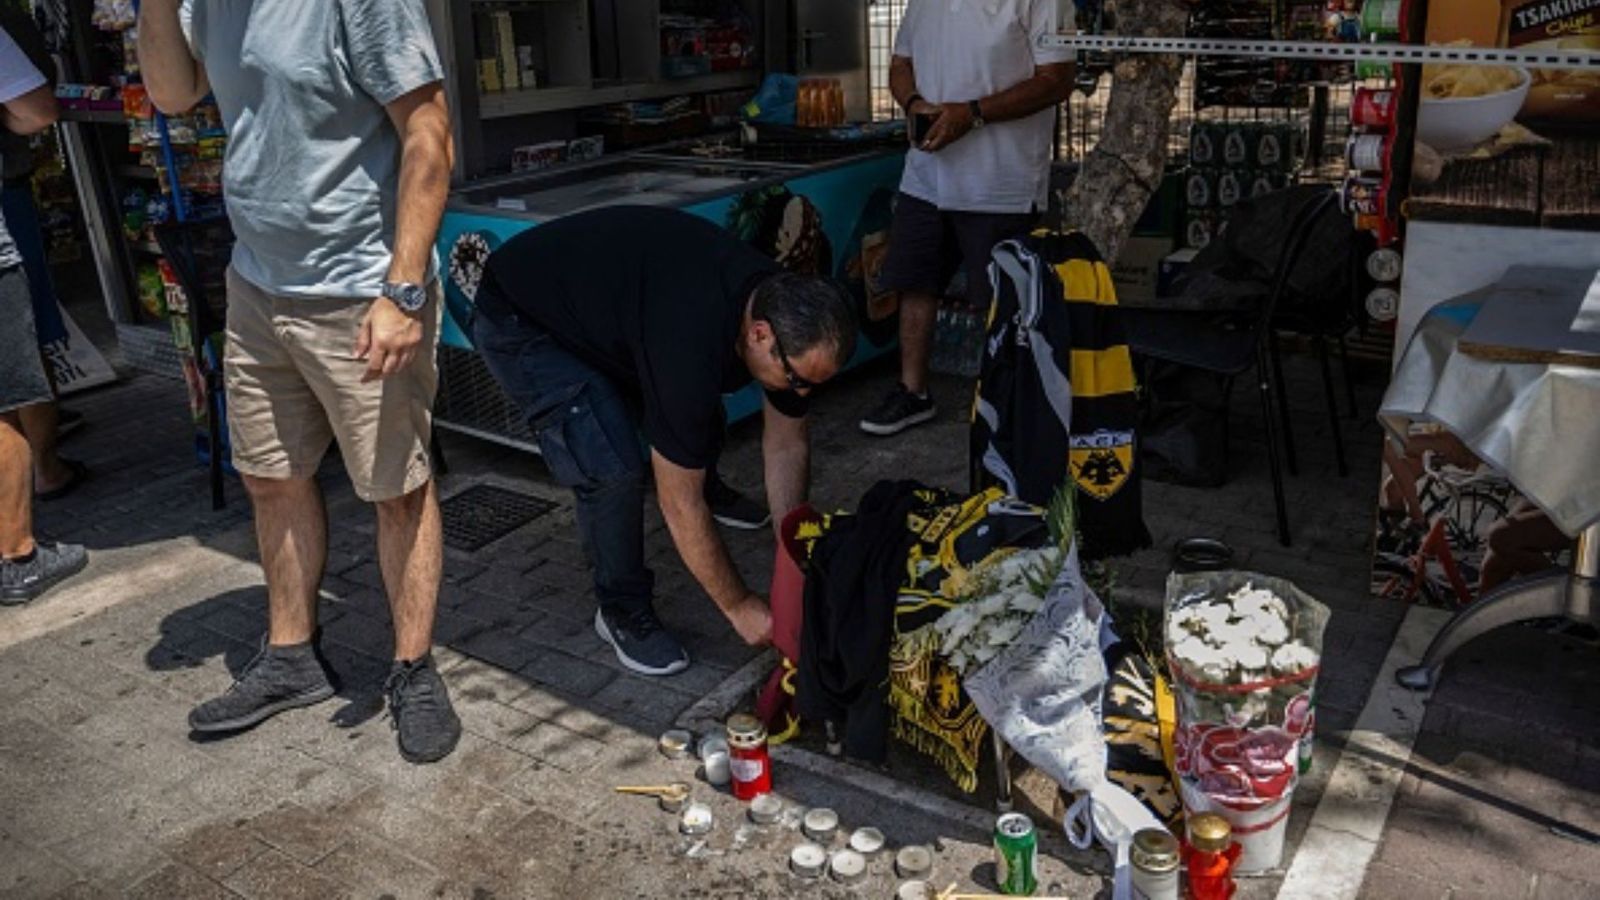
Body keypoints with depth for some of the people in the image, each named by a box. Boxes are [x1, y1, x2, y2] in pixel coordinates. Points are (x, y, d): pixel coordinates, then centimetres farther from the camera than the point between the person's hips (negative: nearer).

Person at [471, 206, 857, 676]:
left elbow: (786, 446, -4)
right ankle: (623, 612, 1)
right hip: (520, 321, -8)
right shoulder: (692, 345, -40)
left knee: (698, 434, 7)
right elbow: (680, 504, -29)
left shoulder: (785, 307, -16)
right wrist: (740, 606, -20)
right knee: (613, 469, -21)